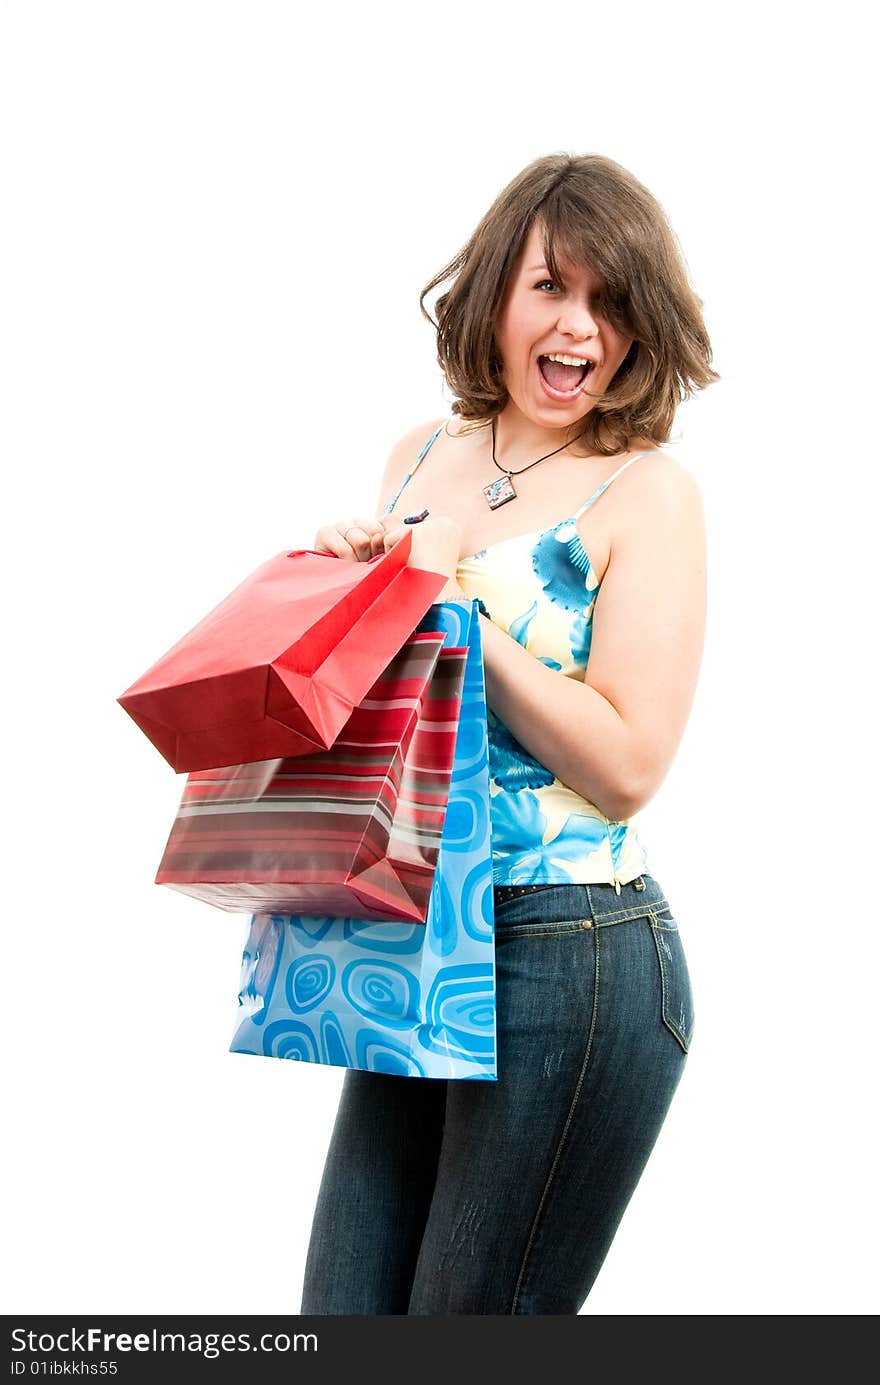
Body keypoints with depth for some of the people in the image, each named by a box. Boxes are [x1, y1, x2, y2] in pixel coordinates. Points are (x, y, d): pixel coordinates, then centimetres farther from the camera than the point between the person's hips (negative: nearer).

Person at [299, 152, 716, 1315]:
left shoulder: (647, 493, -7)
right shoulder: (420, 459, 10)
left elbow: (625, 766, -15)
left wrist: (457, 602, -16)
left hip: (576, 961, -6)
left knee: (471, 1316, 5)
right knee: (344, 1310, 11)